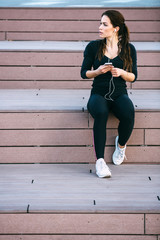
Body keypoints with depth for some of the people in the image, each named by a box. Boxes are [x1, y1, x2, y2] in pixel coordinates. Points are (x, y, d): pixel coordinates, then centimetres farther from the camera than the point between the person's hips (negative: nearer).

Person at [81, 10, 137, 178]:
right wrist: (98, 71, -13)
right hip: (99, 93, -1)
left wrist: (122, 73, -13)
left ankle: (121, 144, 1)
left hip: (120, 94, 1)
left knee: (128, 114, -33)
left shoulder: (129, 49, 5)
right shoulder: (93, 47, 4)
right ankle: (100, 161, -31)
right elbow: (84, 73, 7)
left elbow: (133, 77, 8)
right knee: (100, 113, -37)